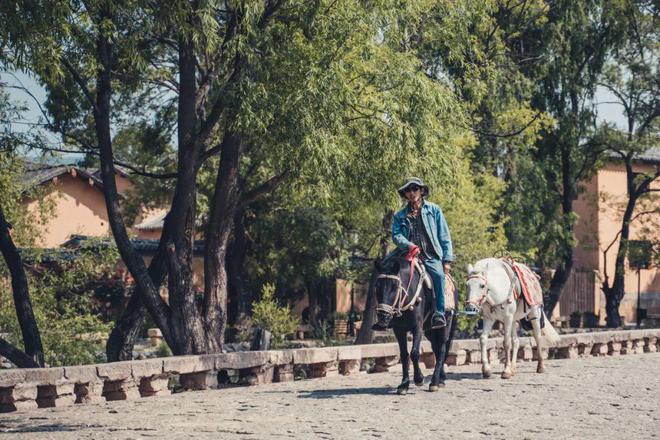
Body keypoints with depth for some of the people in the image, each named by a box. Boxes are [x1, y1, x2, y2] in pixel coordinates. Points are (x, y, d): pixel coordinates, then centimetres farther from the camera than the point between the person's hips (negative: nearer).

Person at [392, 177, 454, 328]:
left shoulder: (434, 210, 15)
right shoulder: (400, 216, 18)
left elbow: (444, 236, 12)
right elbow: (396, 235, 3)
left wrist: (447, 259, 3)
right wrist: (409, 246, -17)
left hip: (431, 256, -2)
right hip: (410, 256, 2)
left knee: (438, 275, -34)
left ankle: (439, 313, -31)